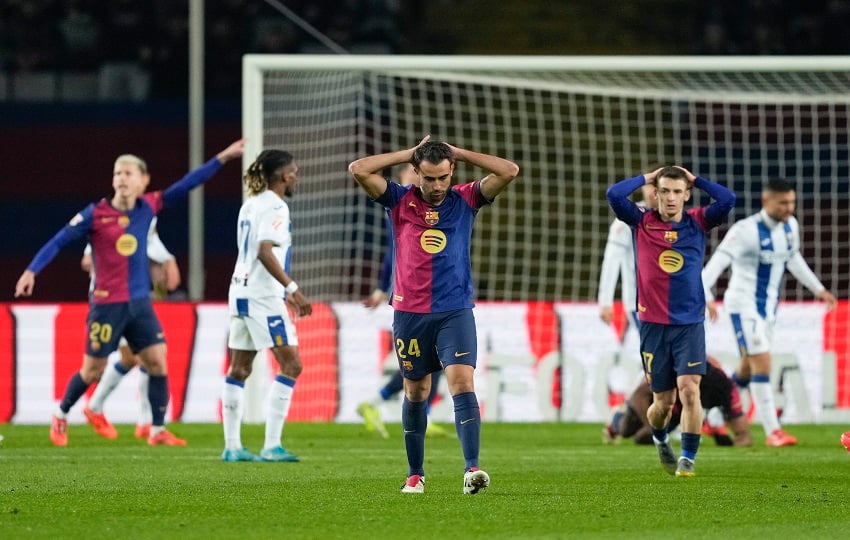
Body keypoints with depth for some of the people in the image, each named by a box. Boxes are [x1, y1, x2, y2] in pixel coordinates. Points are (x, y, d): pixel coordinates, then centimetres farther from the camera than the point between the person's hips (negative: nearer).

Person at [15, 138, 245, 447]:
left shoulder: (147, 208, 3)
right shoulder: (95, 214, -9)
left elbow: (185, 186, 4)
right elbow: (59, 241, -6)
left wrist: (222, 158, 1)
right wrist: (31, 271, -14)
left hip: (140, 303, 4)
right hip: (107, 305, -4)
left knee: (157, 361, -5)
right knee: (93, 371, 3)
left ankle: (158, 430, 2)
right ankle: (61, 416, 26)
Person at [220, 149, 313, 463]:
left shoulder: (250, 205, 16)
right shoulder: (274, 207, -11)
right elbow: (265, 252, -23)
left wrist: (284, 293, 28)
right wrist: (292, 288, -25)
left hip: (241, 292, 9)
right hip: (263, 296, -9)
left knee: (239, 369, 9)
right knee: (290, 364, -6)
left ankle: (232, 446, 10)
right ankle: (272, 446, -11)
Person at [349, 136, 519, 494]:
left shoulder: (465, 200, 4)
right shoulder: (400, 202, 3)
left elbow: (509, 171, -4)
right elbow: (358, 169, -6)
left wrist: (459, 153, -1)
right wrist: (410, 153, -2)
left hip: (456, 312, -1)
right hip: (409, 313, 1)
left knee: (462, 383, -16)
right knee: (415, 393, 10)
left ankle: (472, 469, -27)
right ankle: (415, 474, 21)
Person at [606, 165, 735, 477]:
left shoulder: (698, 223, 4)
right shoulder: (642, 223, 2)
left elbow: (727, 200, -11)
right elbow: (614, 195, -11)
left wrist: (695, 179, -1)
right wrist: (647, 178, 0)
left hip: (690, 323, 0)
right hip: (653, 324, 0)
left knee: (689, 388, -16)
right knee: (663, 401, 6)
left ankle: (688, 458, -8)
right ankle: (660, 440, 37)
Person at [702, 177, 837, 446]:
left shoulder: (790, 226, 3)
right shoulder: (746, 230, -21)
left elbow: (794, 260, 21)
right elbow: (716, 262, -26)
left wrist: (818, 289, 26)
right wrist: (705, 296, -40)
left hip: (768, 307, 8)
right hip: (744, 305, -8)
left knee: (748, 368, 15)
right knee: (762, 363, -15)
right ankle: (772, 431, -12)